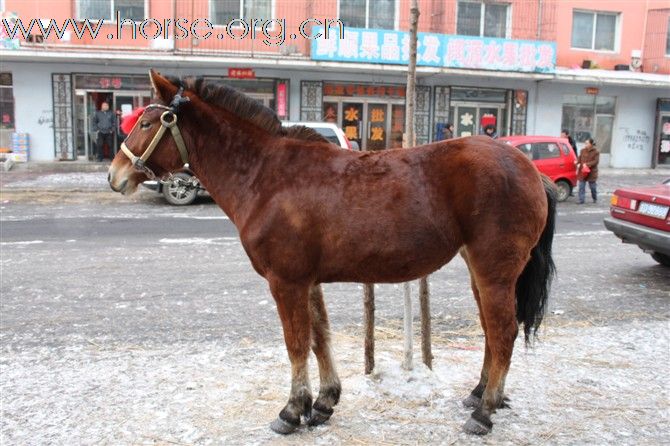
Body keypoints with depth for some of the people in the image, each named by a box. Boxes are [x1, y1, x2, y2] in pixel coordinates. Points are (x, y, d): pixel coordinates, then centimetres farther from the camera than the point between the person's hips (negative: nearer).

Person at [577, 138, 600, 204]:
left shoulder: (596, 152, -6)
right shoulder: (583, 151, 5)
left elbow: (596, 161, -13)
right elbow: (579, 159, 9)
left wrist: (587, 164, -24)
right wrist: (578, 164, -11)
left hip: (591, 172, -3)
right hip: (582, 171, 3)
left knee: (593, 186, 10)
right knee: (581, 186, -2)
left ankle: (595, 199, 31)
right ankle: (581, 200, 1)